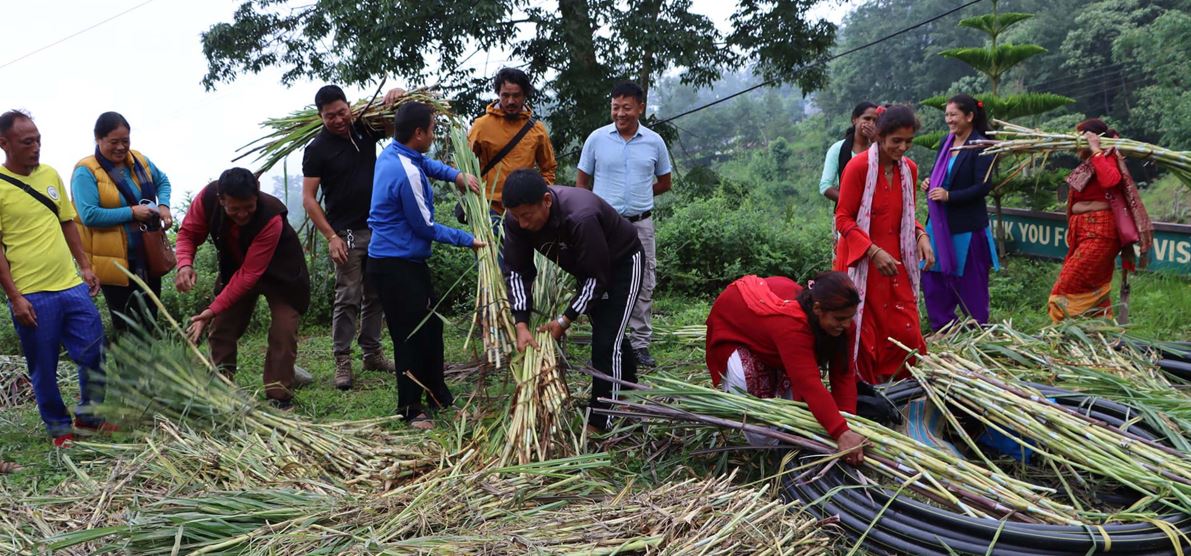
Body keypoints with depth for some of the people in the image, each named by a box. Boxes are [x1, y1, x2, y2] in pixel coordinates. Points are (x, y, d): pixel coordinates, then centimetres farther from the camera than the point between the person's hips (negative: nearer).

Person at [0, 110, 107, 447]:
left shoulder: (50, 174, 8)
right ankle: (59, 429, 23)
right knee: (44, 368, 7)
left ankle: (88, 416, 27)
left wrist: (85, 266, 14)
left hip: (72, 286, 5)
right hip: (31, 296, -5)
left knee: (94, 353, 7)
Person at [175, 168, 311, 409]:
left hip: (277, 270, -4)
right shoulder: (208, 197, -28)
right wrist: (185, 264, -32)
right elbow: (188, 232, -10)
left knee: (283, 333, -13)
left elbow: (249, 274, -36)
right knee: (221, 330, 4)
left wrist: (213, 310, -38)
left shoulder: (271, 219, -39)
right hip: (234, 266, 5)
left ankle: (279, 398, -4)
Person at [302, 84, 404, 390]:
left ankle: (372, 353, 20)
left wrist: (396, 98, -4)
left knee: (375, 296, 10)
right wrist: (331, 237, -14)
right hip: (347, 234, -5)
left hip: (378, 229, 5)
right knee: (348, 299, -6)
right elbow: (309, 199, -7)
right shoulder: (317, 149, -7)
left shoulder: (365, 129, 5)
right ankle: (342, 361, 1)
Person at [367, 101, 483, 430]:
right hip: (397, 265, -11)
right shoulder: (407, 172, -24)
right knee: (412, 336, -1)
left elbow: (427, 164, 28)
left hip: (407, 260, 11)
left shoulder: (393, 153, 5)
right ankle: (410, 410, 11)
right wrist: (467, 240, -7)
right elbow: (425, 227, -17)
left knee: (431, 328, 18)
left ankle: (438, 396, 30)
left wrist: (456, 175, 11)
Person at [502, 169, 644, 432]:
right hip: (586, 264, 7)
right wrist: (521, 325, -26)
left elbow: (596, 278, -33)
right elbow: (517, 271, -17)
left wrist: (564, 321, -30)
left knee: (606, 340, -13)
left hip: (622, 263, -7)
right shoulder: (517, 219, -23)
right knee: (606, 329, 21)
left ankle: (599, 422, -4)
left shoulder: (581, 217, -42)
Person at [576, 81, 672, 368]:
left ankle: (641, 344, 15)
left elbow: (664, 183, 15)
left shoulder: (654, 142, 2)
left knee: (643, 285, 5)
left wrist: (638, 195, 4)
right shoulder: (597, 138, -1)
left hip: (641, 224, 1)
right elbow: (582, 182, 6)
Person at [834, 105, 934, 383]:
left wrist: (921, 237, -3)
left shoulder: (909, 169, 5)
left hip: (895, 262, 5)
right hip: (861, 264, -5)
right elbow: (843, 219, -13)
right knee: (862, 333, 2)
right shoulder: (859, 166, -14)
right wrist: (873, 251, -22)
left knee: (906, 331, 3)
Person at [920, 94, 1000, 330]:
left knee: (968, 282, 3)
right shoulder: (946, 142, 10)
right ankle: (942, 329, 21)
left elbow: (984, 186, -17)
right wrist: (931, 184, 0)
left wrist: (949, 196, -22)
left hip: (966, 225, -7)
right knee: (932, 276, 9)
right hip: (940, 222, 7)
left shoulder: (980, 146, -12)